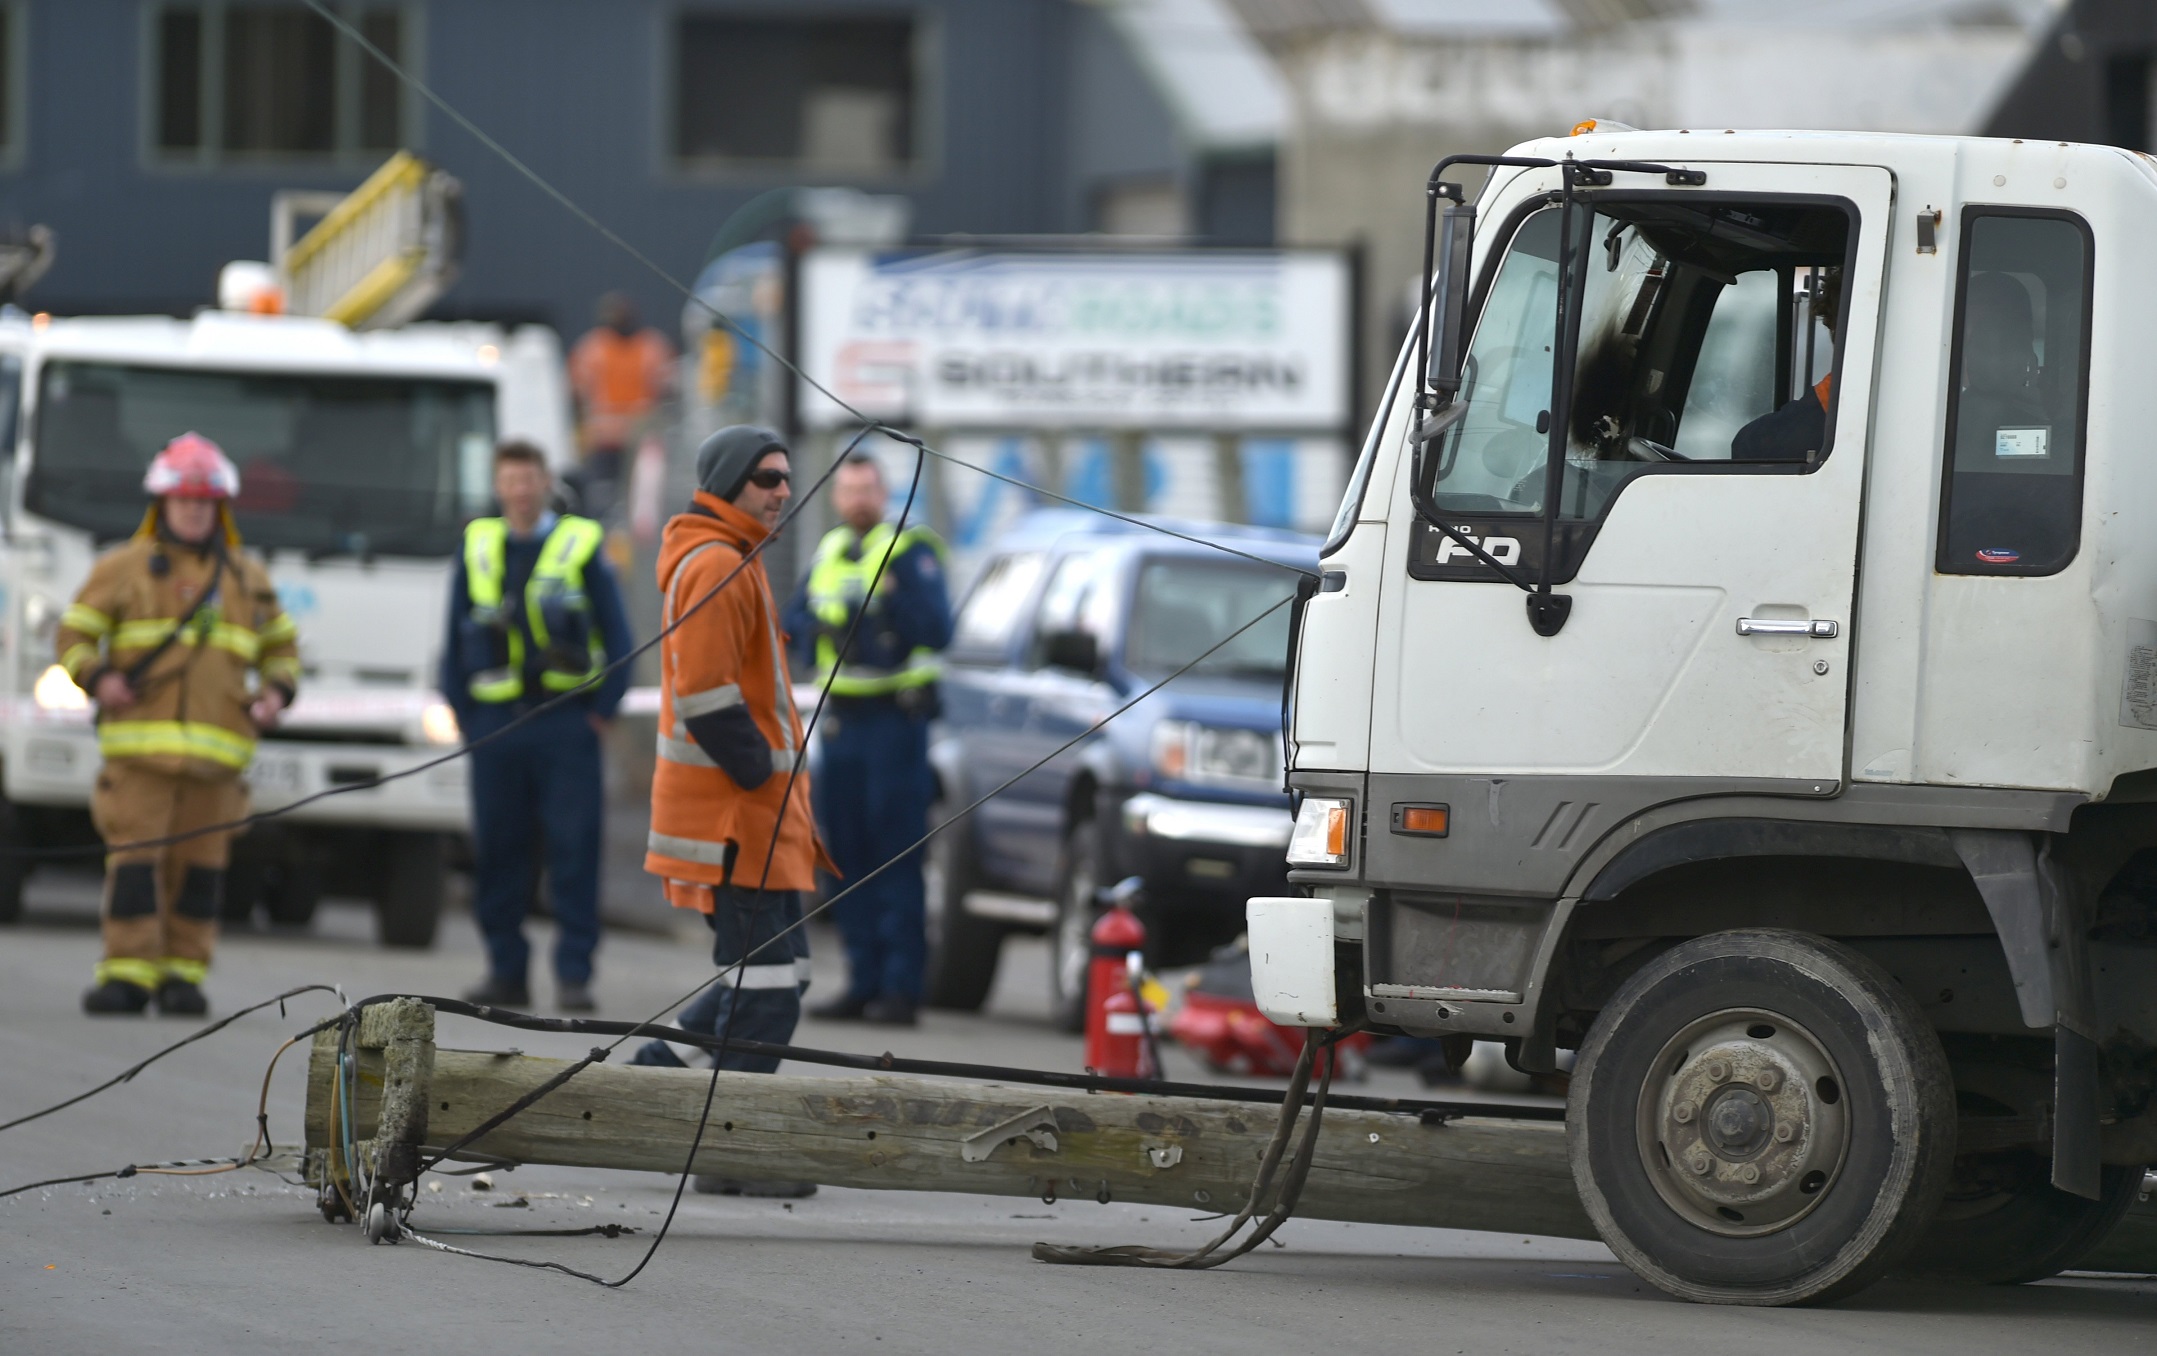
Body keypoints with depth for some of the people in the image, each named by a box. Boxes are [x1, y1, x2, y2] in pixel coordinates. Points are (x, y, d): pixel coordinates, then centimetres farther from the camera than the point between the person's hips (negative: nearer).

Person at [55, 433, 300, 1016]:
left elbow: (280, 644, 26)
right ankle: (128, 974, -8)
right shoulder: (122, 568, 9)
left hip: (218, 745, 2)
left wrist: (277, 691, 7)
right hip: (139, 743, -2)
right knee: (134, 856, -9)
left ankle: (183, 975, 7)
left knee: (201, 861, 1)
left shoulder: (247, 579, 17)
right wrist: (97, 677, -9)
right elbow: (75, 634, 10)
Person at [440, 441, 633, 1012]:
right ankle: (506, 971, 11)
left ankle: (574, 975, -3)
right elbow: (456, 638, 14)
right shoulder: (476, 548, 11)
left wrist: (603, 709, -4)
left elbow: (617, 636, 4)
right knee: (497, 853, 4)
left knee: (574, 852, -5)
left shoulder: (581, 545, 4)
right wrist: (463, 713, 5)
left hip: (567, 722, -3)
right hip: (496, 723, 3)